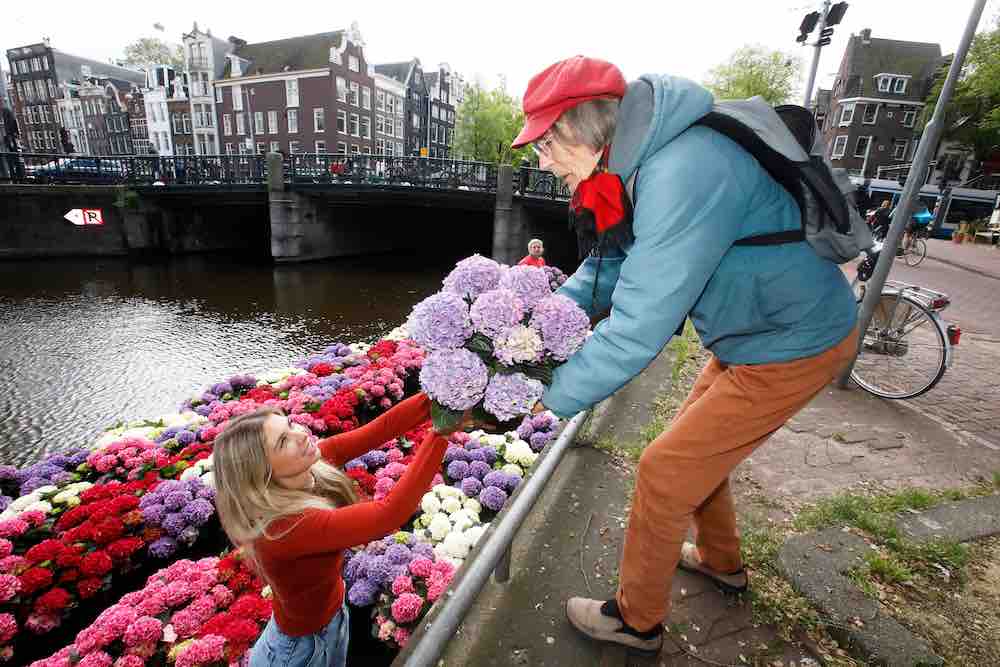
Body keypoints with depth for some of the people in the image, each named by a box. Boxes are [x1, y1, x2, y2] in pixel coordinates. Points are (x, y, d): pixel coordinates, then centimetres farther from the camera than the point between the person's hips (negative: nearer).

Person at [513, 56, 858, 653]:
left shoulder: (682, 176, -32)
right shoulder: (639, 164, -1)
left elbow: (636, 332, -34)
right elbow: (608, 269, 2)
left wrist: (547, 397, -24)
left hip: (795, 346, -9)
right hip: (759, 329, 9)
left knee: (666, 470, -3)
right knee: (697, 442, 22)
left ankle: (638, 620, 22)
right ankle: (721, 562, 48)